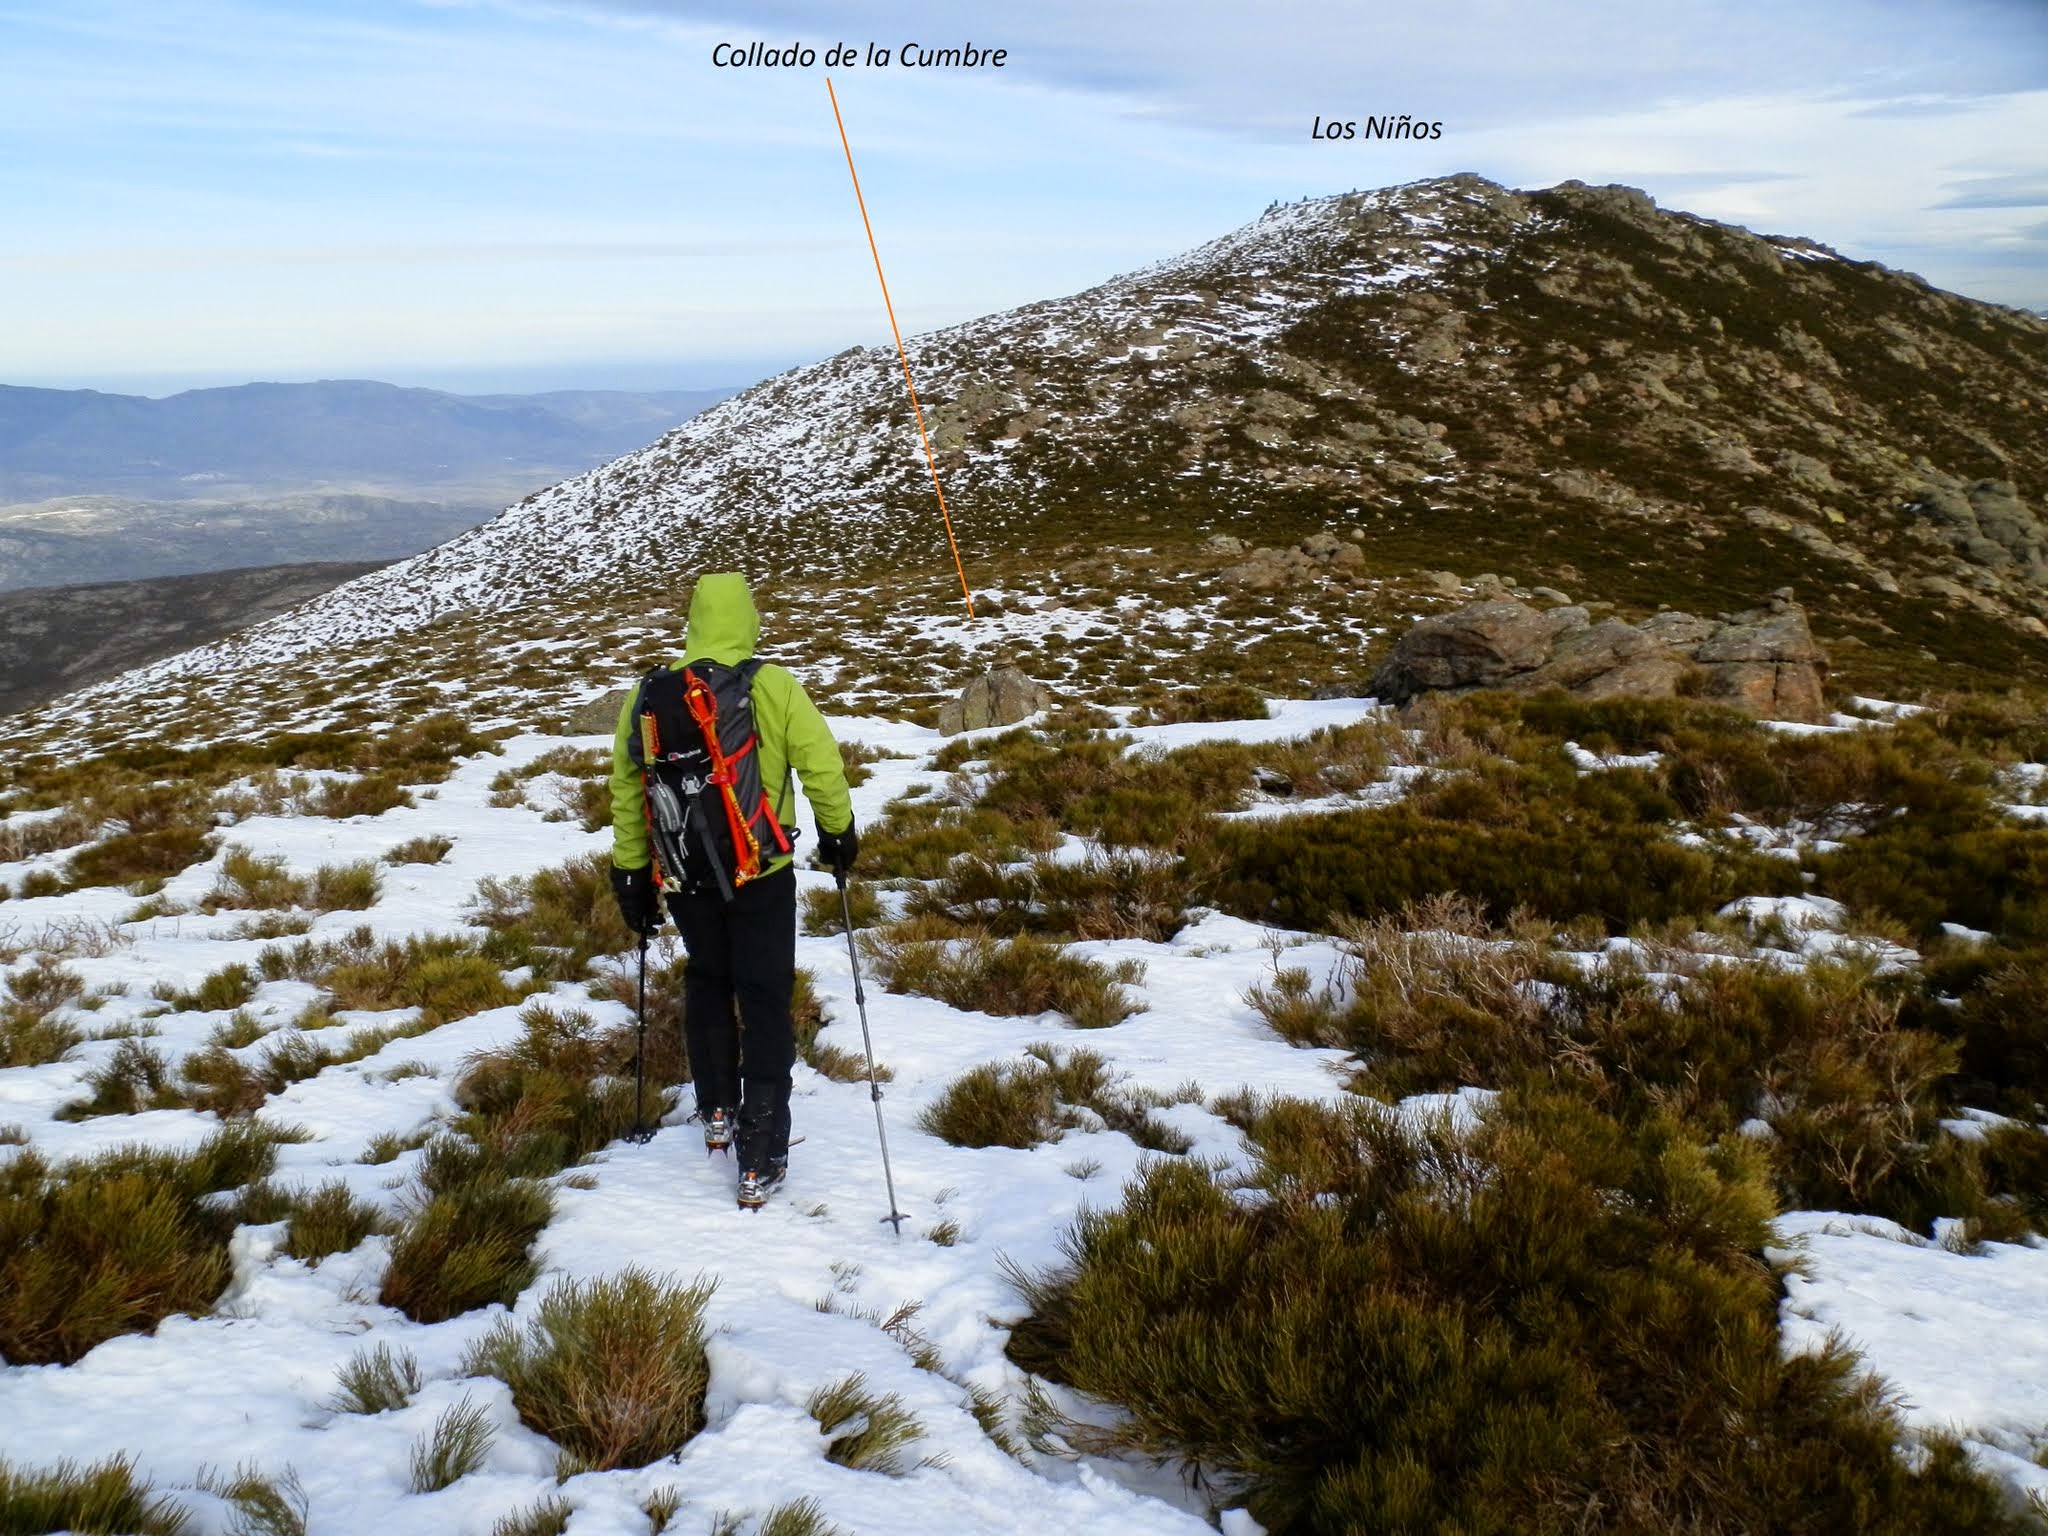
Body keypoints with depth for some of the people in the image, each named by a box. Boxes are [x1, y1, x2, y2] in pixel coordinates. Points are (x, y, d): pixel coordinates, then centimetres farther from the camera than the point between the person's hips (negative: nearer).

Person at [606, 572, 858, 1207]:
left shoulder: (650, 694, -2)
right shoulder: (772, 686, -13)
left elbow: (626, 788, 3)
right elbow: (821, 762, -13)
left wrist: (631, 871, 13)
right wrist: (837, 830, 5)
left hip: (683, 873, 3)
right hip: (760, 871, -3)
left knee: (706, 981, 26)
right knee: (765, 1000, 5)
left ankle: (716, 1111, 34)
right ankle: (760, 1155, 4)